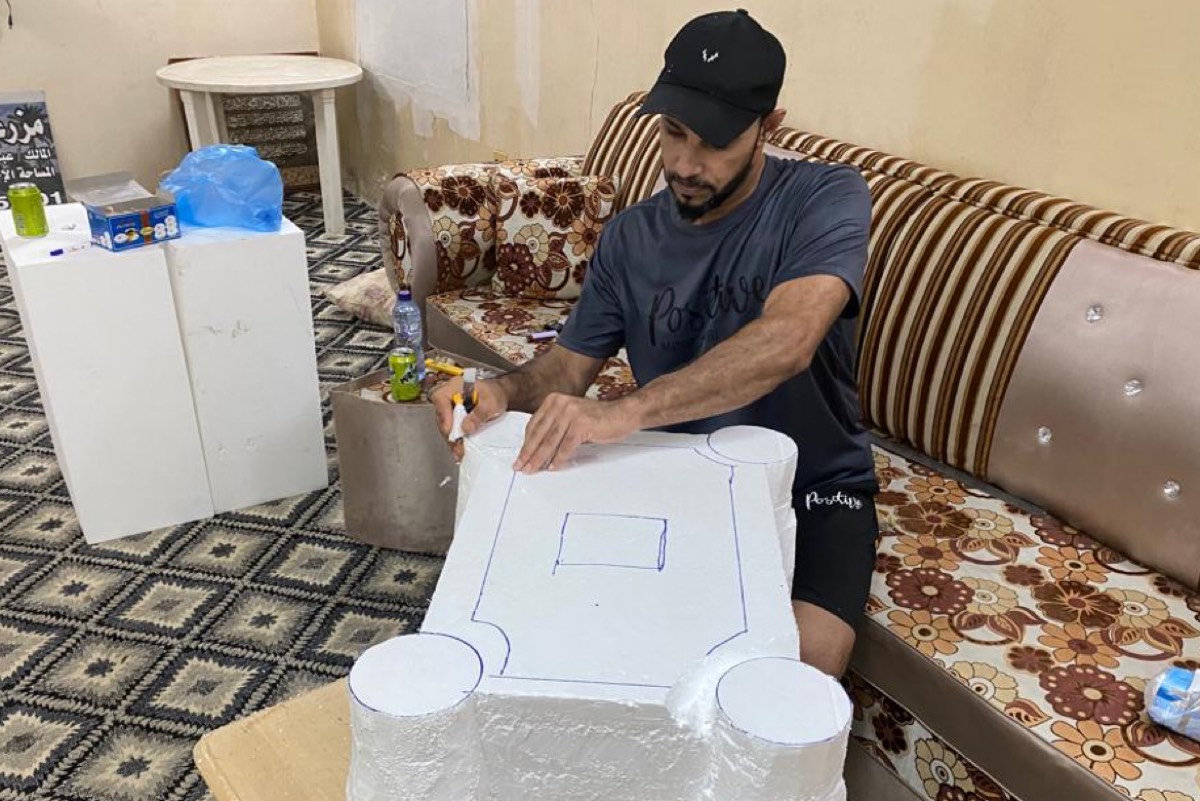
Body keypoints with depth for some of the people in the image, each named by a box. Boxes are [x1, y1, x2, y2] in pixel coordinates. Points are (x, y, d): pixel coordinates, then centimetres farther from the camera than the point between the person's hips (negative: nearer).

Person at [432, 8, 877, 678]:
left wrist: (626, 412, -44)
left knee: (801, 663, -27)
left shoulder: (827, 196, -15)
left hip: (812, 483, -3)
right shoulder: (630, 238, 0)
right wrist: (504, 390, -22)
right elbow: (568, 368, 2)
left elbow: (786, 341, -33)